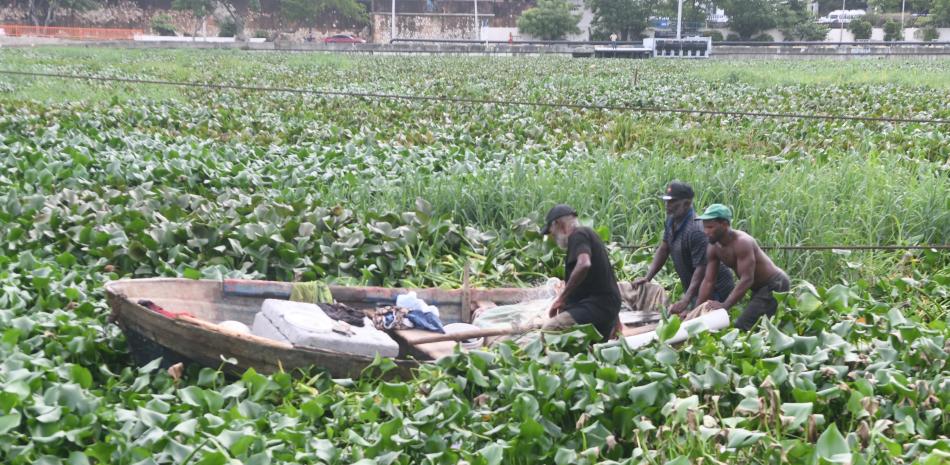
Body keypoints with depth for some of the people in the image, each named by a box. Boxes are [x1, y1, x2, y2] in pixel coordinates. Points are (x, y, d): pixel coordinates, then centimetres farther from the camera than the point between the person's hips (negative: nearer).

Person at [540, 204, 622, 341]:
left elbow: (584, 264, -29)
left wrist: (561, 297, -22)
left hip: (596, 305, -11)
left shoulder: (578, 235, -9)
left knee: (549, 330, -25)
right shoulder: (589, 234, 22)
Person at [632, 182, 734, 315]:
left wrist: (686, 301, -35)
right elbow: (663, 250, 10)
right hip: (692, 289, 9)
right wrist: (647, 278, -1)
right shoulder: (671, 220, 1)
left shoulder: (696, 230, -27)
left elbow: (701, 268, -29)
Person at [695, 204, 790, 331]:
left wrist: (724, 305, -38)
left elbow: (747, 279, -32)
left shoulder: (742, 243, -27)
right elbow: (708, 281, 0)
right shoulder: (713, 249, -2)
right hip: (760, 287, 10)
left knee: (743, 327, -19)